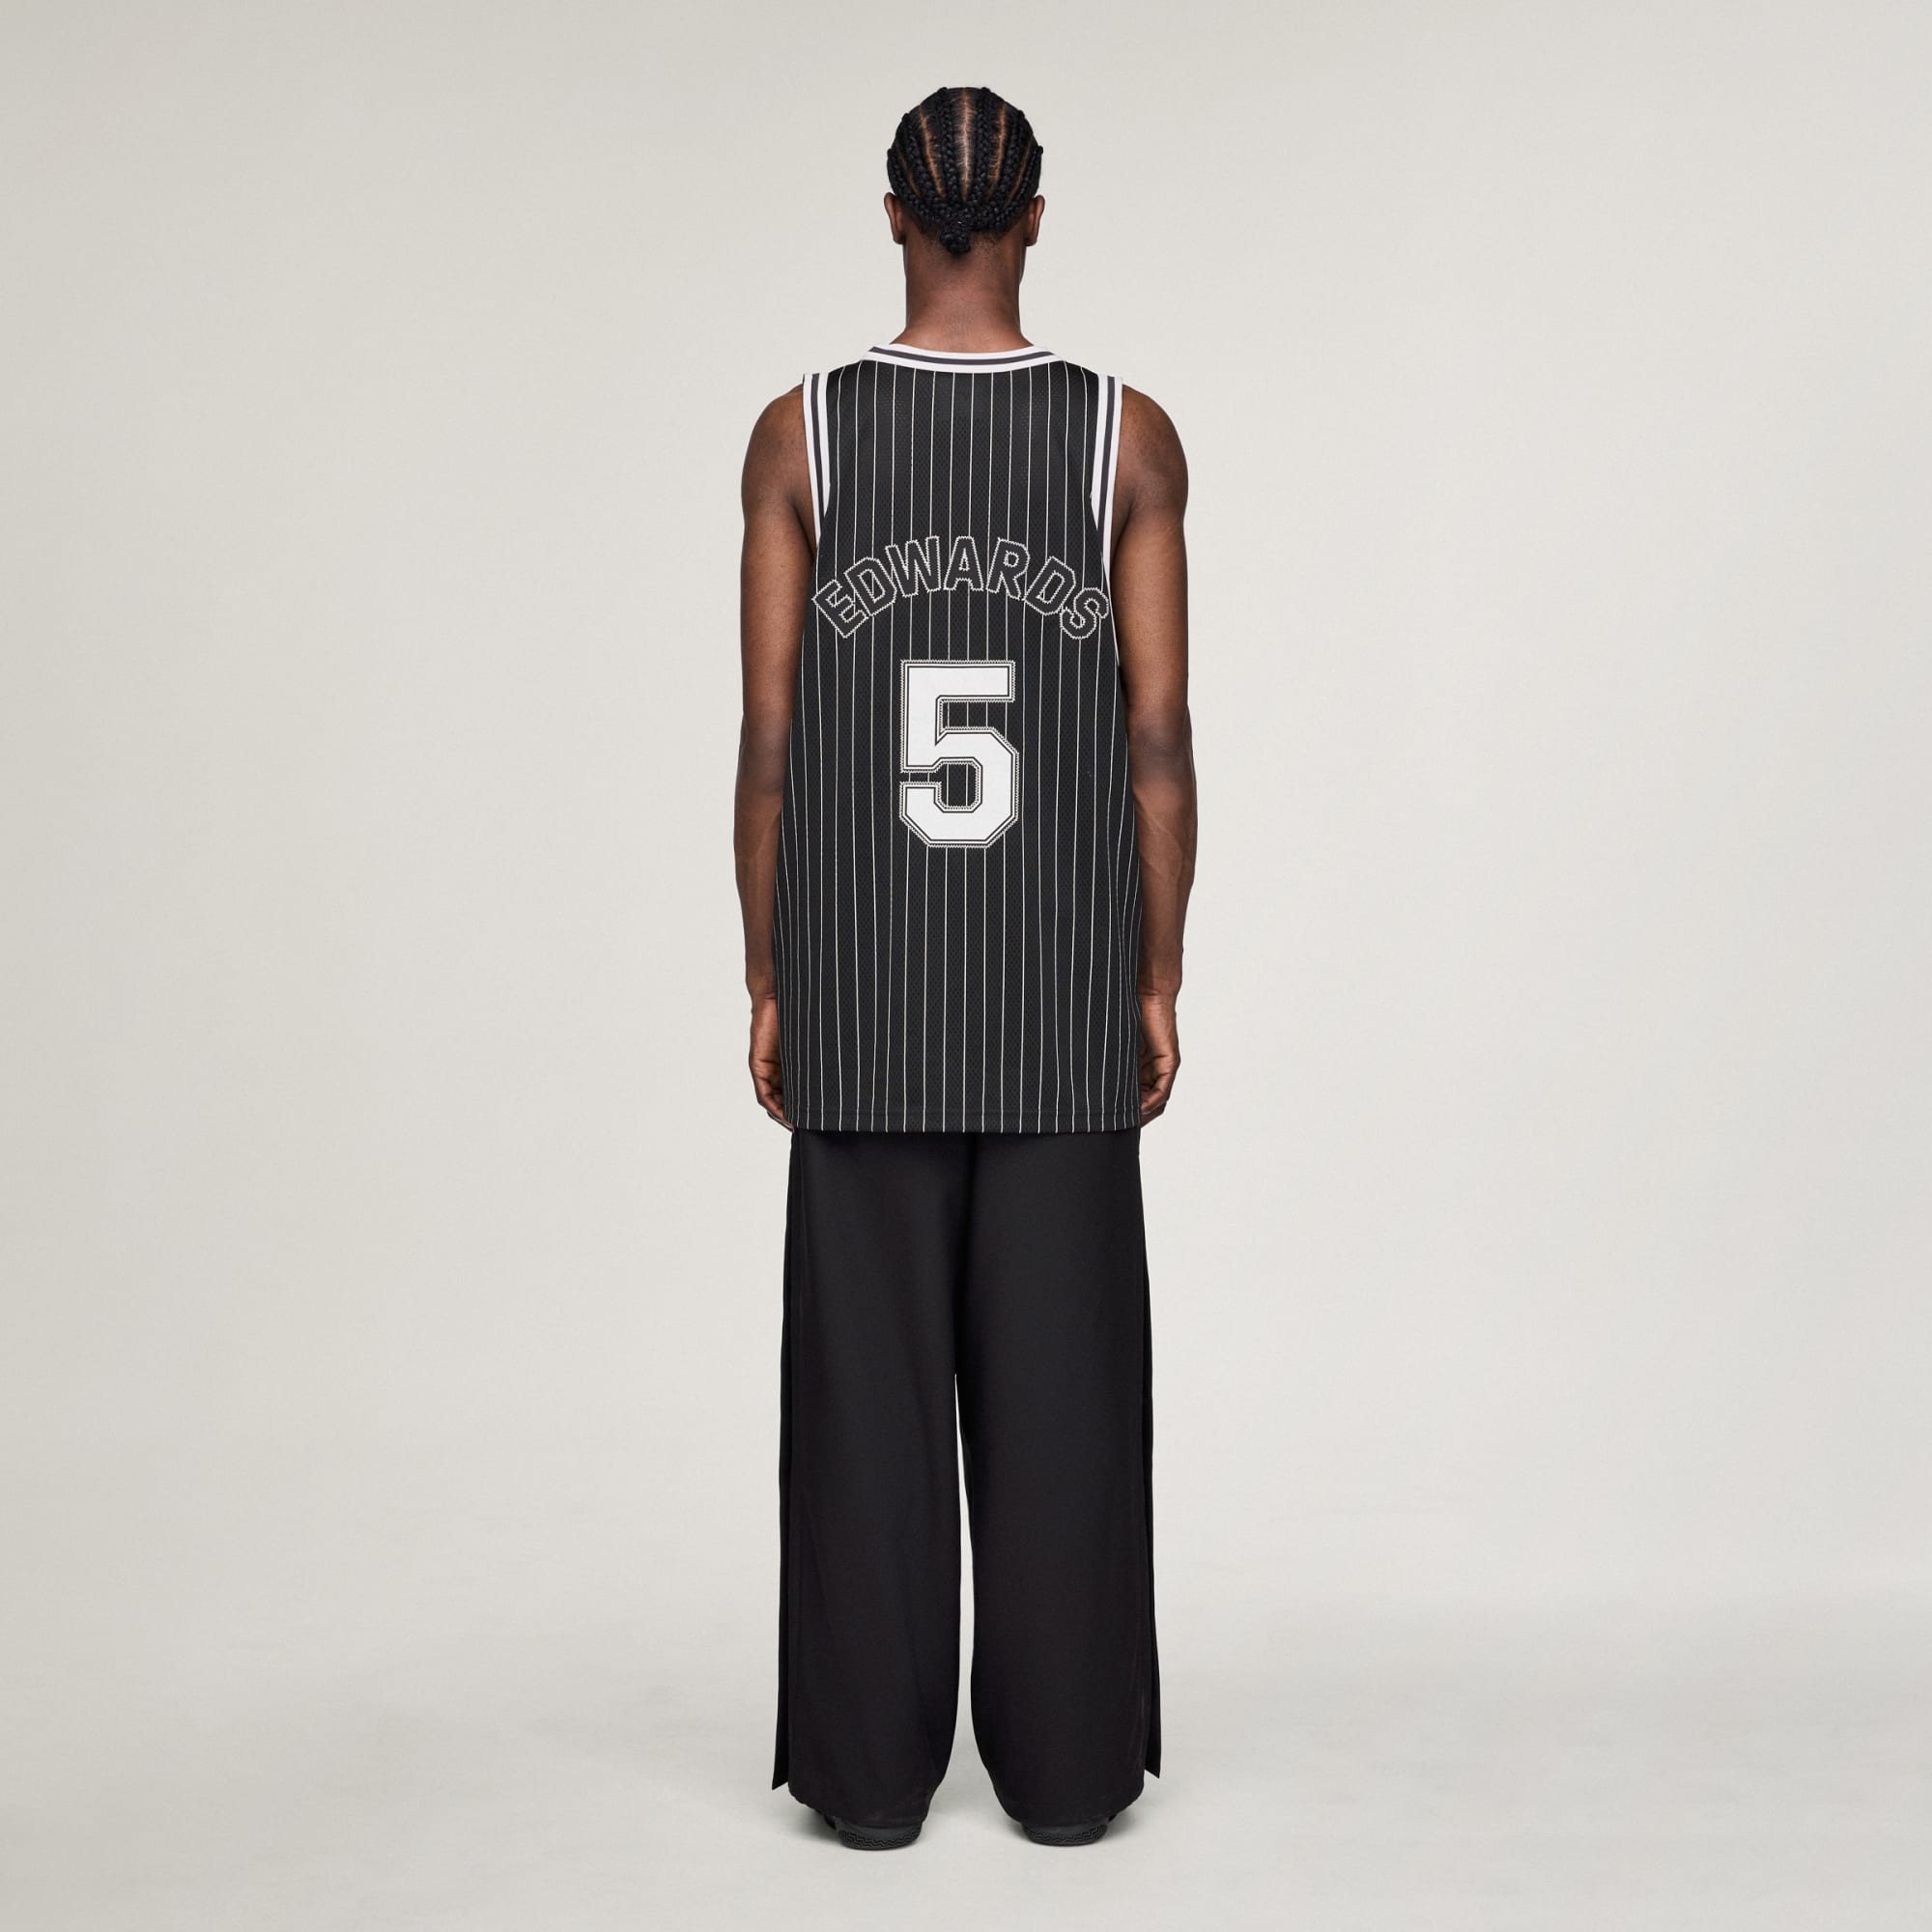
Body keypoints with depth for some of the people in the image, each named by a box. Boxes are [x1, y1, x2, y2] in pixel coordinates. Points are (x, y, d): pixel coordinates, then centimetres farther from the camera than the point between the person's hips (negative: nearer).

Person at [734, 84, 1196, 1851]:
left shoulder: (799, 432, 0)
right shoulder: (1130, 434, 0)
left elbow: (771, 742, -2)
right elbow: (1158, 742, -3)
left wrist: (769, 985, 5)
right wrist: (1158, 984, 5)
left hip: (863, 984, 0)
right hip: (1059, 988, 0)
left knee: (870, 1363, 6)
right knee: (1056, 1365, 6)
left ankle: (875, 1763, 12)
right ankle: (1066, 1760, 13)